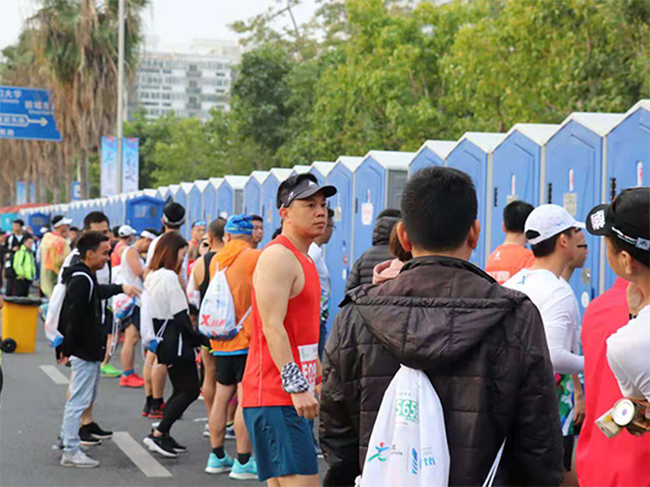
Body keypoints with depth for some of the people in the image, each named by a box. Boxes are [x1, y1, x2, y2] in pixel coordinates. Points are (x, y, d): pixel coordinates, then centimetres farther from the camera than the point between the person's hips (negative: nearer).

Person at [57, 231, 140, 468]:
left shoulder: (87, 278, 12)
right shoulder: (81, 280, -20)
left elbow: (97, 292, 36)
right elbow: (73, 317, -25)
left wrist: (121, 288, 44)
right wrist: (68, 349, -22)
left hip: (89, 351, 11)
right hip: (84, 351, -11)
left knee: (88, 397, 20)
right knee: (79, 400, -6)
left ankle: (66, 438, 29)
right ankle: (71, 451, -2)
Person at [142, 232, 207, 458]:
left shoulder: (152, 276, 12)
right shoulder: (169, 277, -16)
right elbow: (180, 316, -18)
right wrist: (199, 339, -9)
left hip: (162, 341, 10)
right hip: (175, 342, -10)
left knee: (180, 389, 16)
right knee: (191, 390, -4)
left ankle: (162, 435, 13)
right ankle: (159, 433, -8)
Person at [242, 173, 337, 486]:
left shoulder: (303, 260, 20)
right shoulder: (278, 256, -12)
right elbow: (272, 327, -22)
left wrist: (320, 382, 26)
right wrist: (297, 386, -27)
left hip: (294, 395, 10)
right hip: (275, 396, -10)